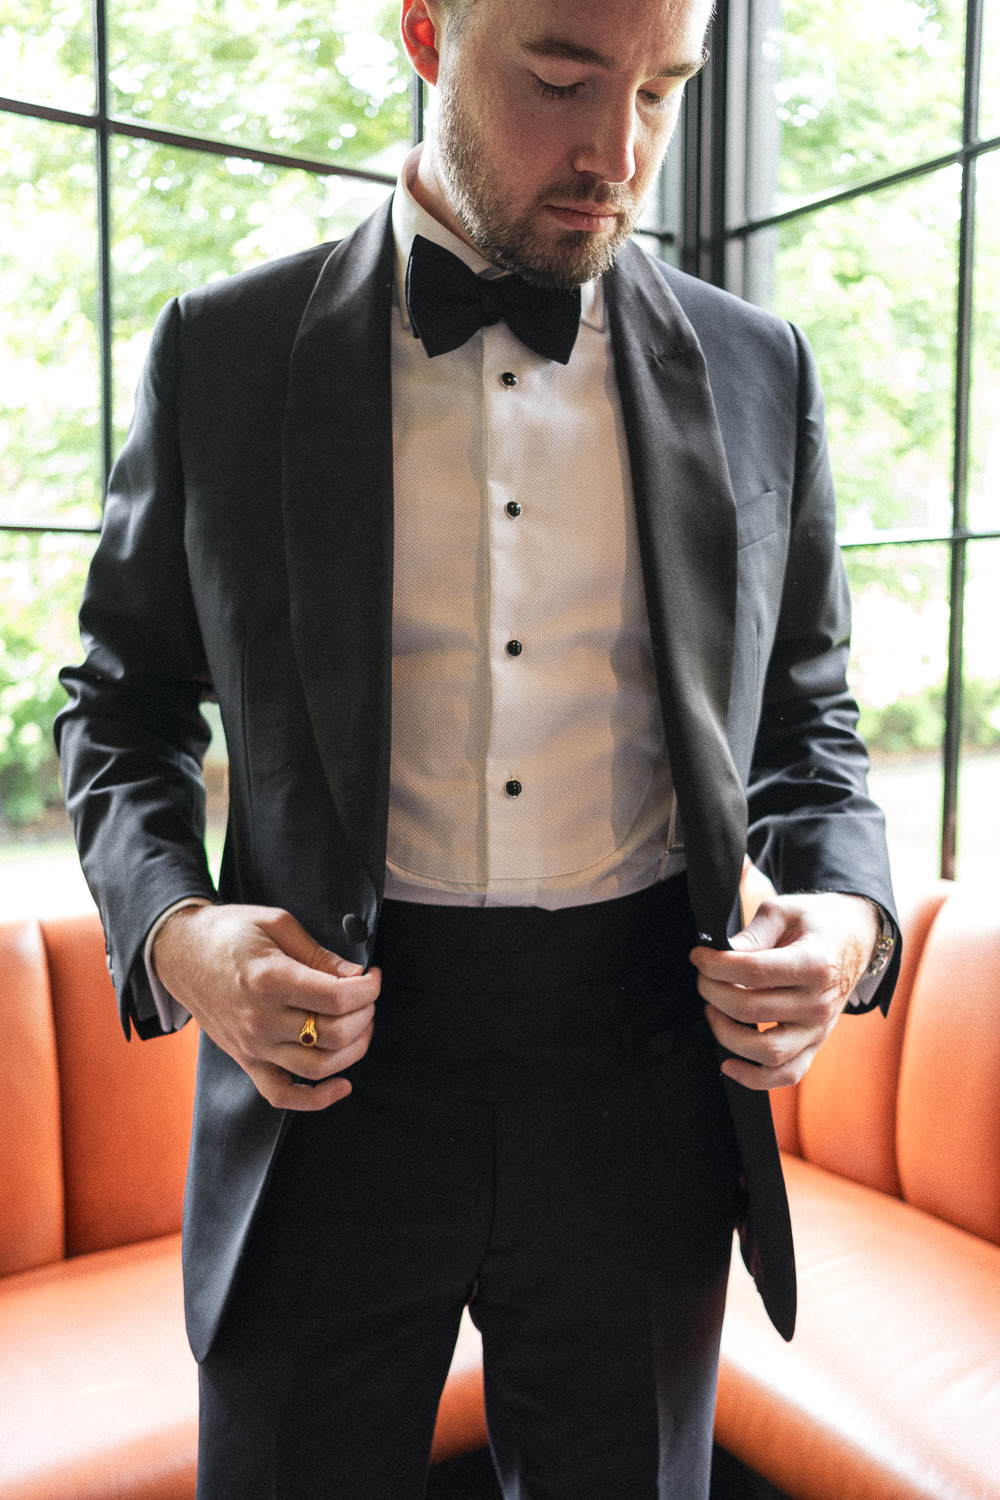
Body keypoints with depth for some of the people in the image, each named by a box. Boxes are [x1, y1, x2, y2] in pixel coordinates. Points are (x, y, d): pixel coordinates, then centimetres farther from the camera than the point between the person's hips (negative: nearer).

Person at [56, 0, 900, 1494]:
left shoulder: (760, 372, 4)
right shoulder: (222, 353, -1)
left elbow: (803, 722, 11)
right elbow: (124, 702, 7)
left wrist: (850, 911, -8)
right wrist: (171, 929, -11)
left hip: (643, 1086, 2)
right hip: (331, 1057, -1)